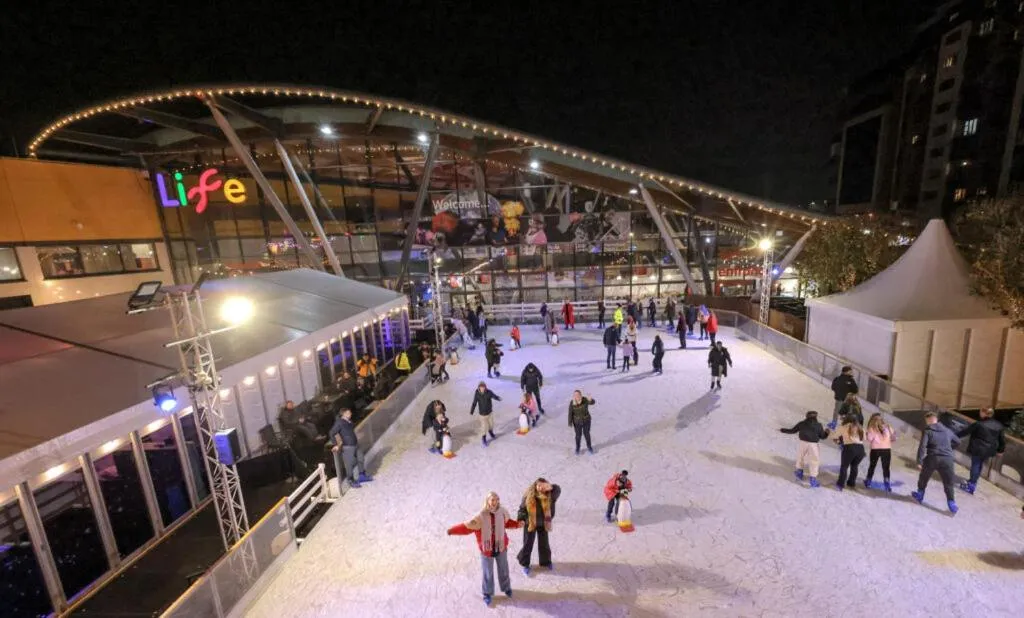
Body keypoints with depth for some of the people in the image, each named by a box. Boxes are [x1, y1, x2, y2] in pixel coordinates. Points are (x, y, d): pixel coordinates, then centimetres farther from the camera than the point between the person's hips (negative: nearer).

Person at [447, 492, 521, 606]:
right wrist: (453, 530, -35)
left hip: (501, 547, 3)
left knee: (503, 570, 24)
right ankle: (488, 593, 43)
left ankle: (506, 588, 52)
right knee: (488, 573, 16)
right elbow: (466, 527, -25)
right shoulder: (480, 516, -28)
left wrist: (517, 524, -8)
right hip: (486, 549, -3)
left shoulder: (502, 512, -17)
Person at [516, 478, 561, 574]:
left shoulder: (549, 496, -19)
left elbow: (558, 490, -30)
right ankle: (525, 564, 35)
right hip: (530, 523, -2)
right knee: (528, 544, 12)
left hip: (543, 524, 2)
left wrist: (550, 487, -49)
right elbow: (522, 508, -12)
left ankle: (546, 561, 46)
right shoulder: (529, 495, -21)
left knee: (544, 543, 20)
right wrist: (521, 519, -24)